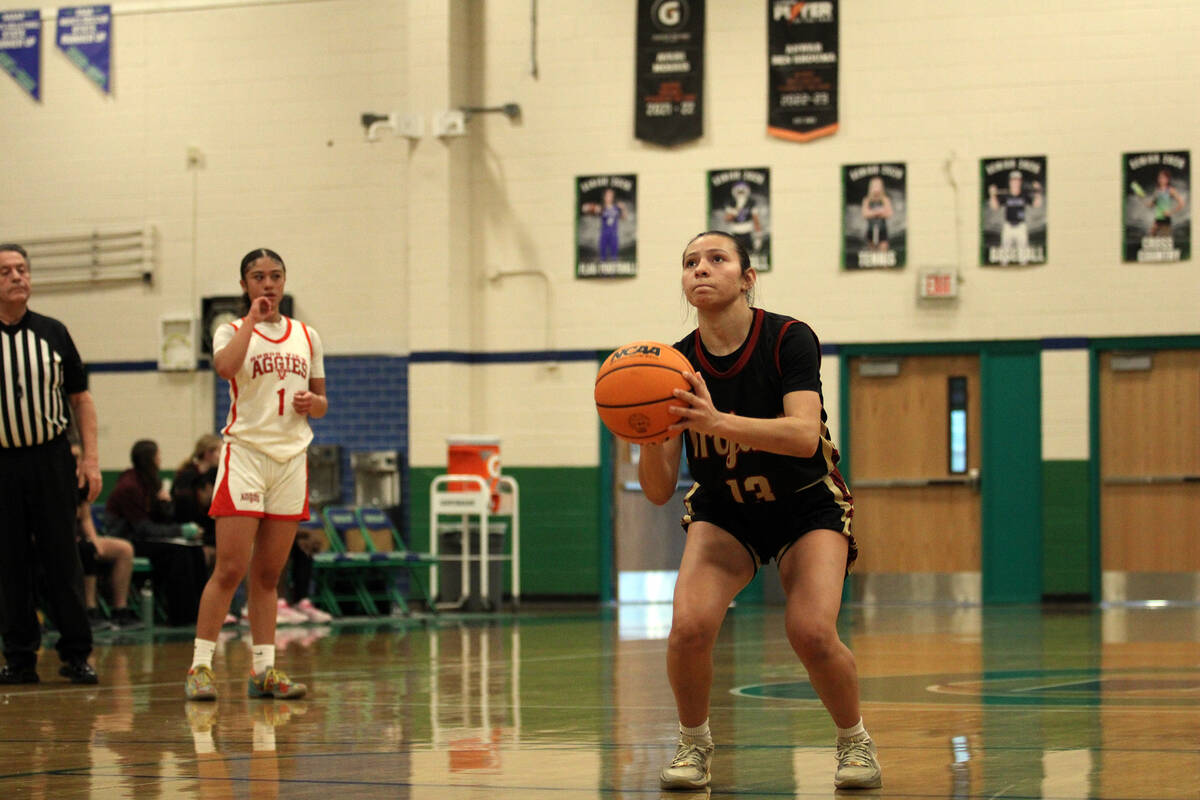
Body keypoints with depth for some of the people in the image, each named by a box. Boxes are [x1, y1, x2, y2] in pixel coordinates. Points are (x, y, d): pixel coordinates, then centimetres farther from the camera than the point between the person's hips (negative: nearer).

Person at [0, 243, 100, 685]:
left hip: (51, 461, 0)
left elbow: (80, 398, 11)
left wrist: (90, 457, 1)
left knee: (62, 561, -1)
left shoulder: (52, 333, 8)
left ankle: (76, 654, 5)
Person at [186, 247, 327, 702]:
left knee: (268, 575, 7)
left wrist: (313, 403, -2)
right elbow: (225, 367, -22)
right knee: (230, 568, -11)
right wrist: (252, 319, -14)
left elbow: (321, 401, 21)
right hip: (245, 453, -4)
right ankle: (200, 666, -7)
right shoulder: (232, 331, 2)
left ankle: (264, 669, 10)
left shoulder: (306, 337, 15)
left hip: (291, 458, 4)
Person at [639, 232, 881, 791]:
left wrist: (719, 422, -48)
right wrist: (651, 439, -35)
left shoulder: (789, 340, -19)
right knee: (689, 625, -24)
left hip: (806, 506, -2)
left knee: (812, 632, -25)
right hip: (724, 513, 2)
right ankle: (693, 744, 3)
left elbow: (805, 436, -35)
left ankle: (854, 740, 4)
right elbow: (659, 491, -13)